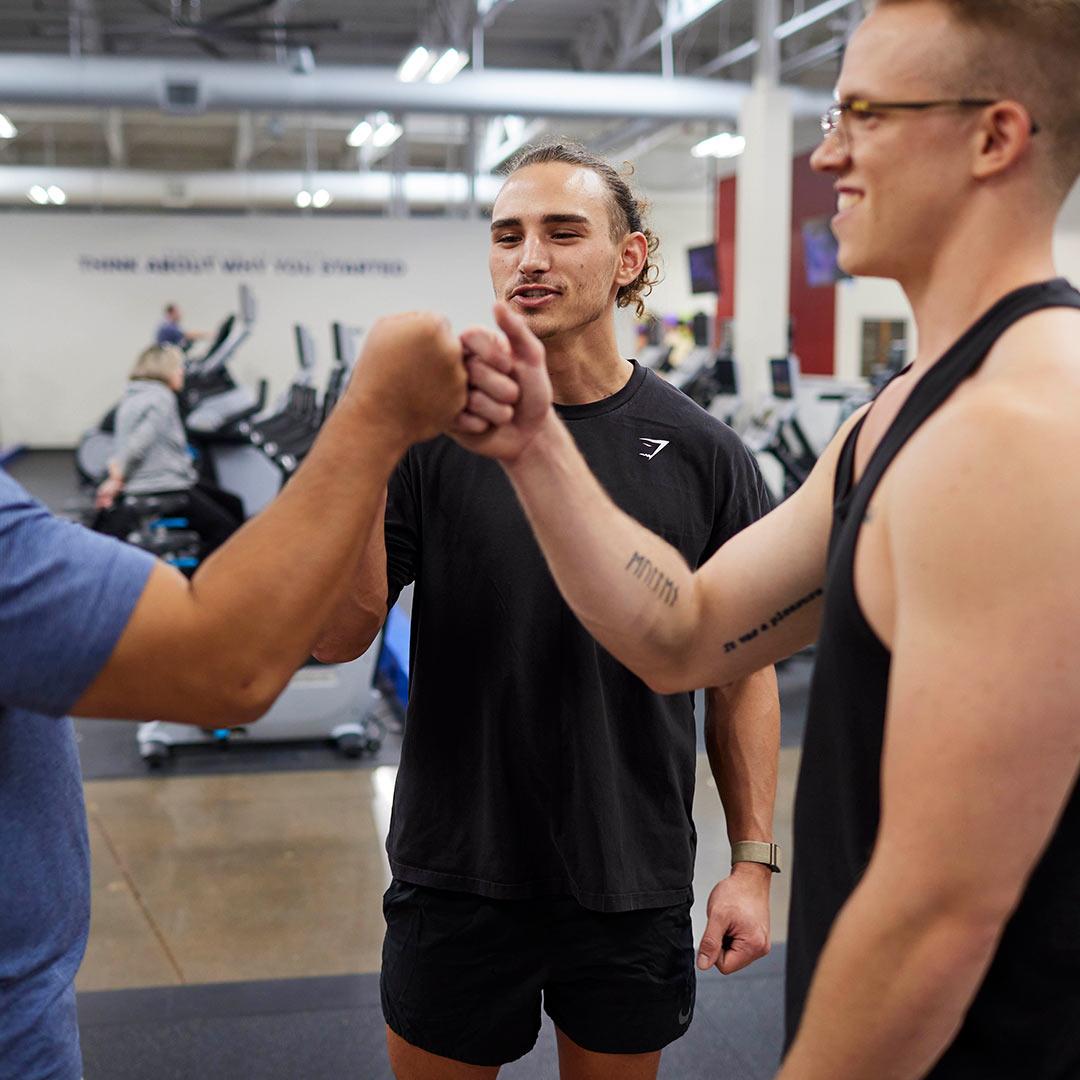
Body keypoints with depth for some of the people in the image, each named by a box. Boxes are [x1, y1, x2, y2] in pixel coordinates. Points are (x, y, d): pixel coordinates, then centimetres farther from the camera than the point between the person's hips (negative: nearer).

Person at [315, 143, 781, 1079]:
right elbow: (341, 638, -12)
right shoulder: (437, 433, -7)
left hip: (635, 883, 1)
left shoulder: (702, 454, -4)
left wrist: (753, 861, -2)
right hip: (457, 871, 0)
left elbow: (744, 668, 2)